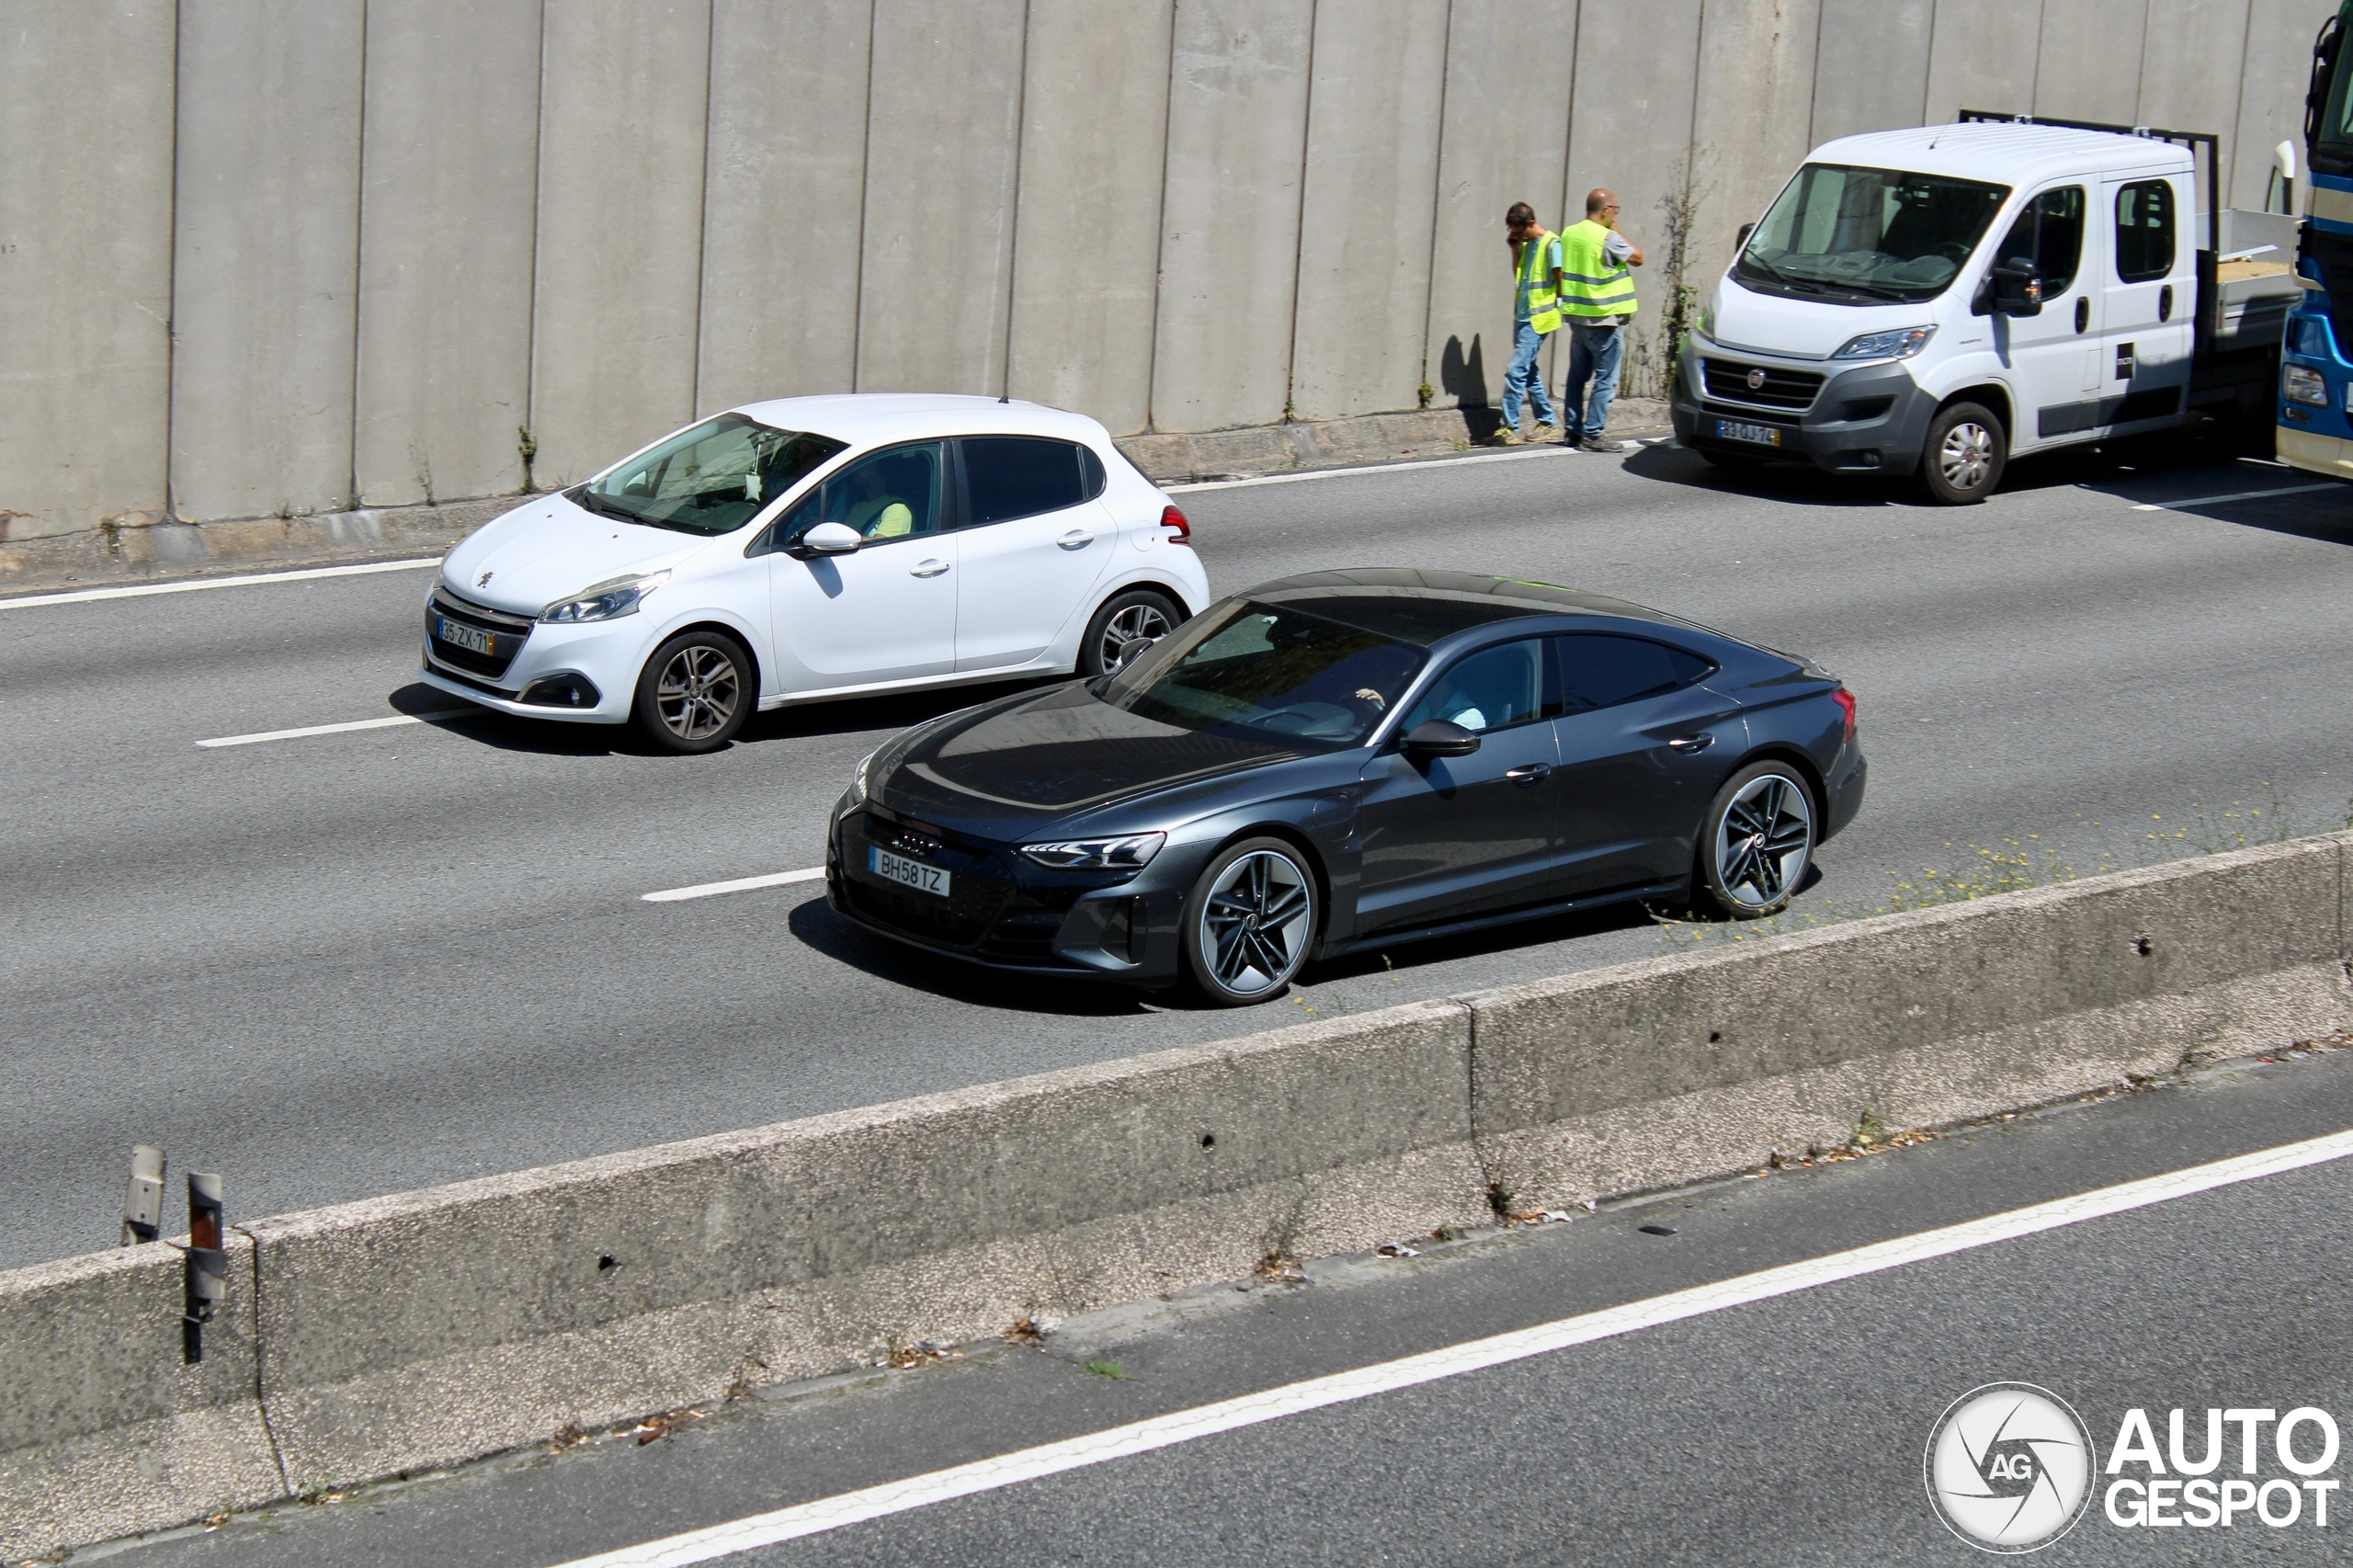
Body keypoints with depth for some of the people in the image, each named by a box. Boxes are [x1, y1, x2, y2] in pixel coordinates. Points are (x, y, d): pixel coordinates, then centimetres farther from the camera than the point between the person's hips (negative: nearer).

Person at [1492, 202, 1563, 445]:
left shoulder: (1551, 244, -11)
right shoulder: (1526, 244, 13)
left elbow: (1560, 279, -10)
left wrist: (1557, 308, -6)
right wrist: (1515, 250, 8)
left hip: (1538, 320, -9)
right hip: (1522, 316, 9)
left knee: (1516, 372, -13)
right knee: (1529, 372, 13)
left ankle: (1510, 428, -13)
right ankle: (1547, 422, 23)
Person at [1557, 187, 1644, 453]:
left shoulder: (1569, 234, 6)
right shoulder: (1608, 238, -17)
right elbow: (1637, 258, -6)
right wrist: (1618, 232, 2)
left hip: (1577, 317, 7)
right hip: (1604, 320, -7)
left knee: (1577, 375, 14)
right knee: (1605, 379, -3)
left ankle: (1572, 430, 16)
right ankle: (1592, 435, -6)